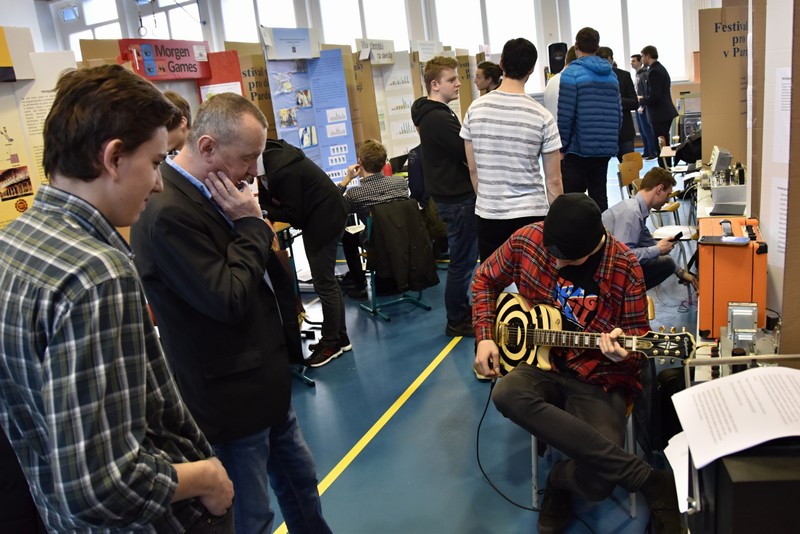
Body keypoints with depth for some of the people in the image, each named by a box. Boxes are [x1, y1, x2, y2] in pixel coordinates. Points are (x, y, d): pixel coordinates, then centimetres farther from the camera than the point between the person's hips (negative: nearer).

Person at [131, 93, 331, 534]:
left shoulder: (211, 194, 4)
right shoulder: (168, 212, -25)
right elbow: (228, 299, -25)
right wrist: (250, 224, -18)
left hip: (264, 382, 9)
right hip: (231, 397, -9)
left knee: (299, 480, 25)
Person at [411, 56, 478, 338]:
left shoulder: (433, 114, 13)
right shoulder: (438, 118, -20)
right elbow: (469, 153, -22)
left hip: (452, 194, 11)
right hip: (457, 198, -11)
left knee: (463, 258, 20)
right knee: (462, 260, -1)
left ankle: (462, 309, 33)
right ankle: (457, 322, 11)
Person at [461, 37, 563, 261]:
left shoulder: (476, 109, -1)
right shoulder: (541, 116, -8)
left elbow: (473, 169, 6)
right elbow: (553, 180, -4)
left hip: (487, 215, 3)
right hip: (530, 215, -2)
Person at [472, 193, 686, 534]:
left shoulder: (624, 266, -11)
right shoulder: (526, 240, -6)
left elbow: (638, 332, -1)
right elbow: (486, 280, 10)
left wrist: (622, 348, -26)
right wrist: (485, 337, -1)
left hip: (599, 379, -2)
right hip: (542, 364, 3)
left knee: (596, 481, -29)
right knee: (506, 395, -37)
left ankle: (561, 479, 14)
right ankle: (649, 481, -28)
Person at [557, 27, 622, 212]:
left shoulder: (571, 73, -7)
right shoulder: (611, 74, 12)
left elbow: (565, 115, -12)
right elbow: (618, 113, 13)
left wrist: (561, 147, -5)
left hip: (579, 148, -6)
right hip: (606, 148, 6)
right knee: (599, 194, 10)